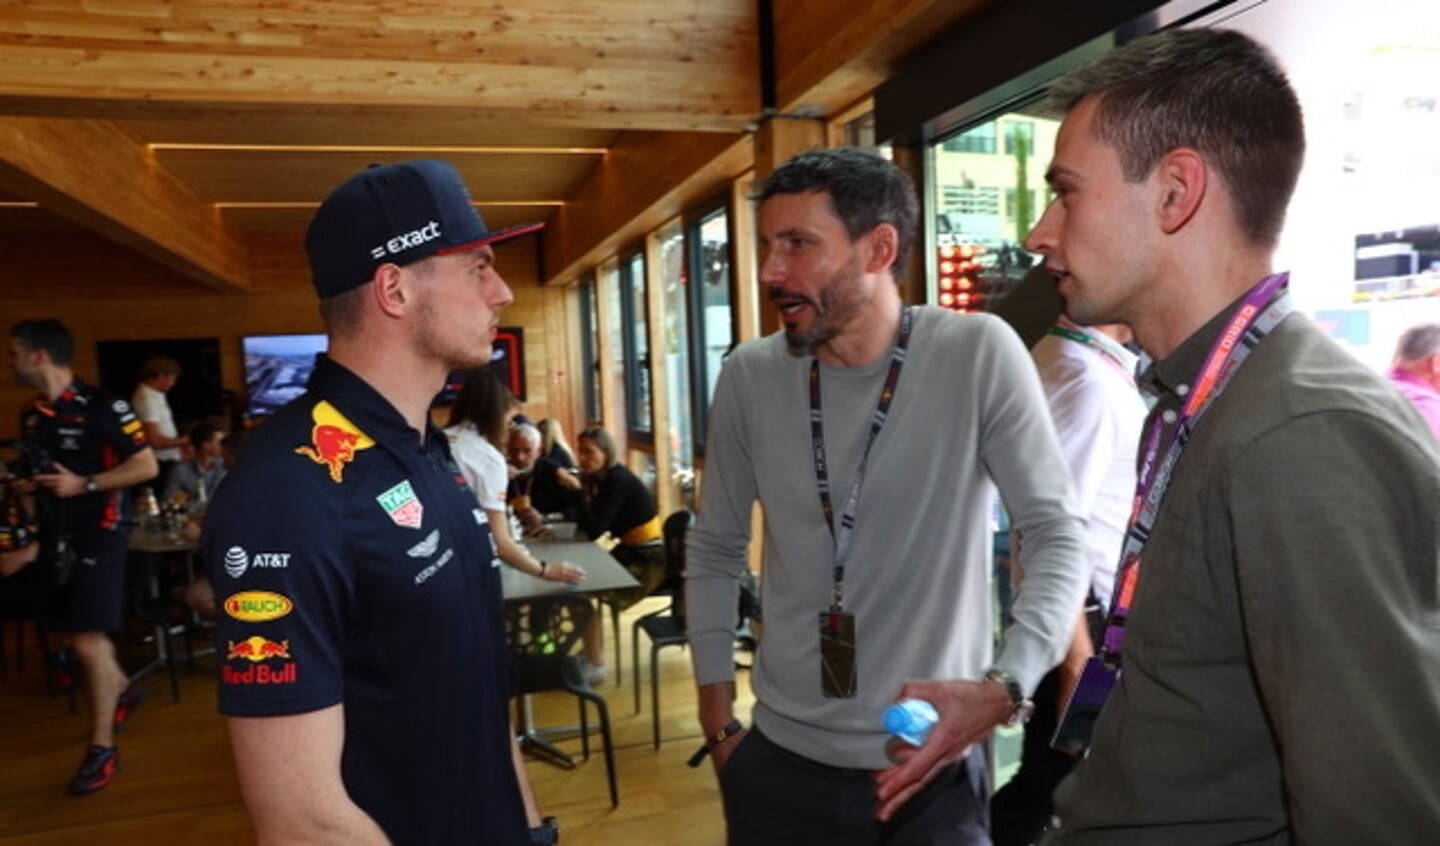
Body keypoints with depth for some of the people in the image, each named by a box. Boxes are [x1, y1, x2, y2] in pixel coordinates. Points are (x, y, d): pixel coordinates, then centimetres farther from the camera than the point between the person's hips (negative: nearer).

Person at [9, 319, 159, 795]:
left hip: (97, 535, -8)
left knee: (89, 641, -5)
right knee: (74, 635, 17)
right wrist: (27, 484, 2)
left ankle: (102, 748, 8)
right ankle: (123, 690, 43)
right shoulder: (31, 416, 9)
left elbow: (147, 466, -15)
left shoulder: (102, 407, -15)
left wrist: (84, 484, -20)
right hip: (56, 536, 8)